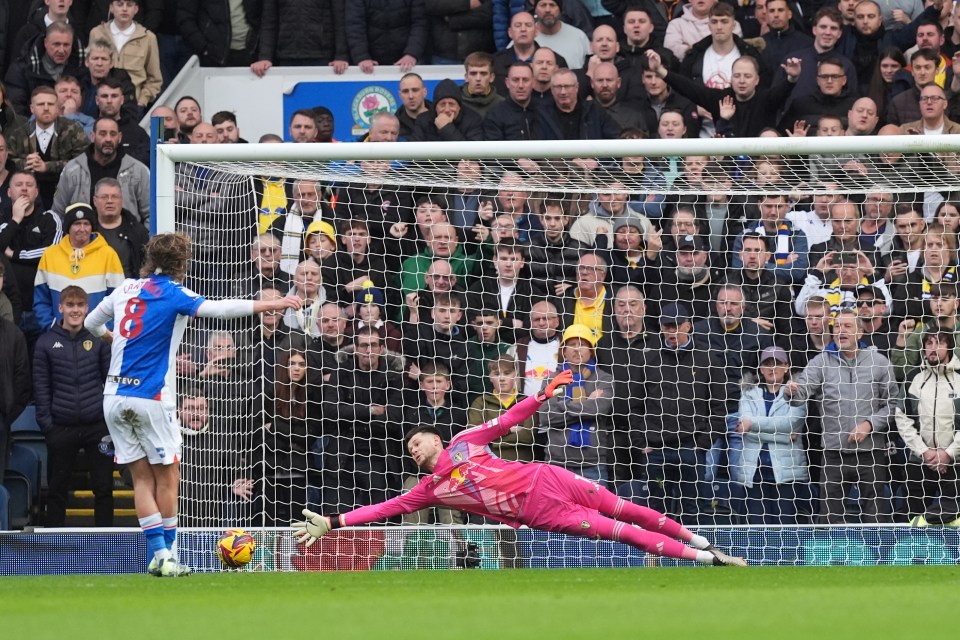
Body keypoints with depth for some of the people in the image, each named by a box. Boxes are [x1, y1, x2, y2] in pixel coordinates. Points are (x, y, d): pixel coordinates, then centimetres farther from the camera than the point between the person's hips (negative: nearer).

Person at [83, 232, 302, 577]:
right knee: (167, 474, 6)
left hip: (115, 396, 5)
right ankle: (167, 556, 3)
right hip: (151, 398, -5)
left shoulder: (126, 288, 10)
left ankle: (159, 554, 0)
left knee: (142, 477, 7)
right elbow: (219, 309, -20)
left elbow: (91, 323, 24)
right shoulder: (173, 294, -6)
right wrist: (272, 304, -18)